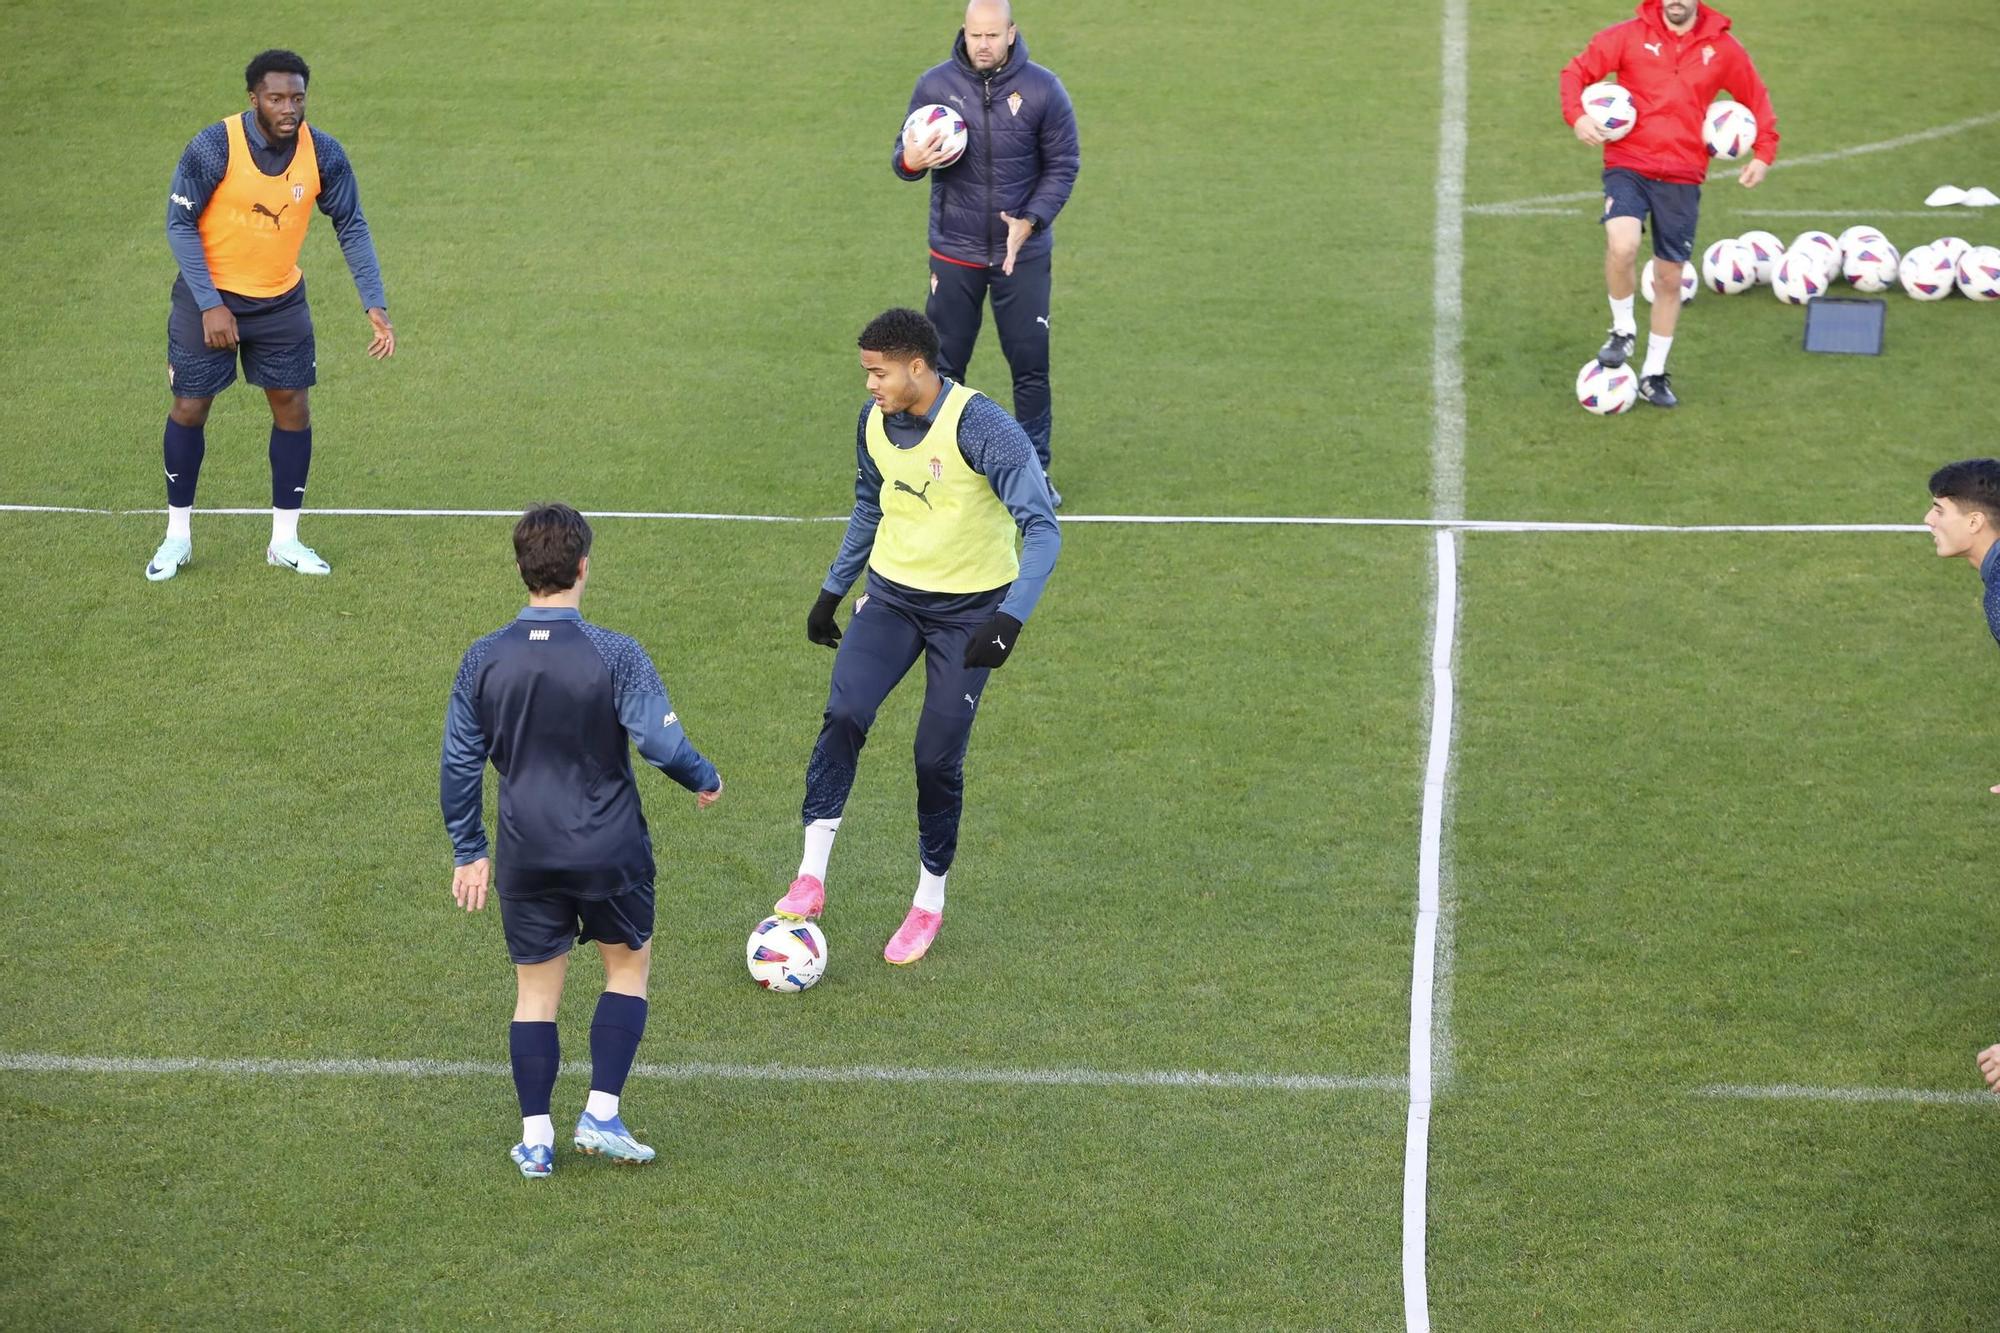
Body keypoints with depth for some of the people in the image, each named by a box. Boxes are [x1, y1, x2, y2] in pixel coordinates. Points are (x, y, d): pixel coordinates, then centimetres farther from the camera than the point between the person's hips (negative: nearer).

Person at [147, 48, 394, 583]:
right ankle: (178, 535, 20)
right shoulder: (213, 148, -22)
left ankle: (285, 539, 16)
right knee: (189, 408, 3)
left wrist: (375, 306, -11)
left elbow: (351, 227, -3)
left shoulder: (323, 154, -13)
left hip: (281, 299, 3)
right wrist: (210, 305, -21)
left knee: (293, 408, 2)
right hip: (208, 297, -3)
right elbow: (180, 223, -15)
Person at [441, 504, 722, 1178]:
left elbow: (459, 762, 2)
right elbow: (662, 743, -16)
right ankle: (601, 1115, 10)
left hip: (526, 857, 3)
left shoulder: (484, 659, -5)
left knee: (535, 992, 13)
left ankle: (534, 1139, 13)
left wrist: (469, 851, 12)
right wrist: (706, 781, 6)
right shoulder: (615, 655, -16)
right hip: (610, 850, -2)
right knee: (629, 968, 18)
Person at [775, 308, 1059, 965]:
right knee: (842, 715, -17)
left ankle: (929, 902, 19)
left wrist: (1011, 616, -33)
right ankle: (810, 879, -12)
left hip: (968, 610, -4)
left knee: (938, 758, -1)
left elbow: (1042, 526, -23)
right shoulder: (874, 421, -3)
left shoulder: (980, 427, -23)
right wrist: (833, 590, 18)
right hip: (891, 593, 4)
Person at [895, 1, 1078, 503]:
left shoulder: (1043, 90, -8)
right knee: (944, 364, 6)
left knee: (1030, 363, 4)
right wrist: (909, 161, -24)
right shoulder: (935, 85, -5)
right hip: (954, 254, 1)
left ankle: (1035, 469, 17)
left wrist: (1029, 221, -16)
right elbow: (905, 153, 1)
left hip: (1023, 254, -1)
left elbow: (1063, 166, -2)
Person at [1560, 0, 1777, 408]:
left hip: (1683, 176, 2)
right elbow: (1577, 72, 1)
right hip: (1628, 165, -2)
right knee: (1622, 246, -28)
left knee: (1670, 277, 8)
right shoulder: (1629, 36, -2)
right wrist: (1577, 116, -17)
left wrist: (1763, 154, 4)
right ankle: (1623, 329, -1)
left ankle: (1655, 373, 25)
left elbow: (1757, 100, 15)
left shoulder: (1723, 49, 3)